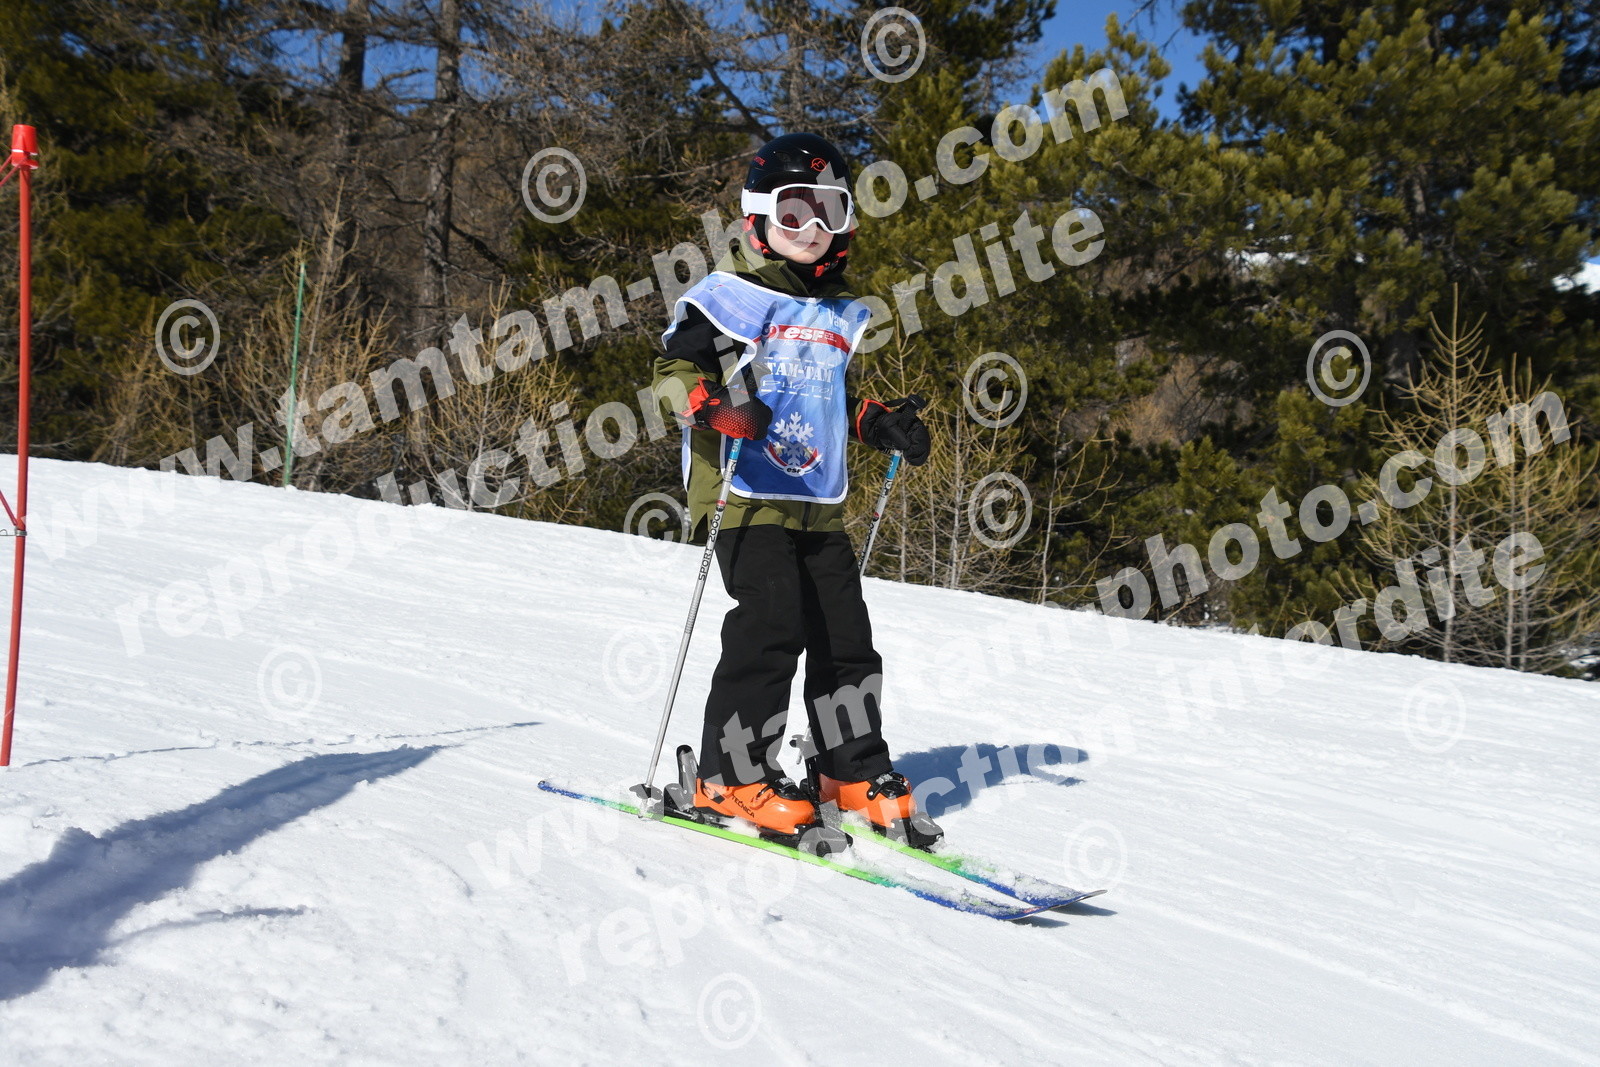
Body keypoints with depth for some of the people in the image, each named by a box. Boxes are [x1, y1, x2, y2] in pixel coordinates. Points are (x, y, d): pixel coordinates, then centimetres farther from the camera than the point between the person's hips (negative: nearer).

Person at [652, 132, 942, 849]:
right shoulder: (729, 295, -1)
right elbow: (674, 370, -5)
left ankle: (855, 776, 20)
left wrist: (882, 424, 13)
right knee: (771, 628, -16)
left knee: (846, 638, 6)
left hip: (820, 505, 7)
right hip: (747, 494, -7)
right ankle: (731, 777, -4)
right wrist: (718, 407, -24)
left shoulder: (841, 317, 20)